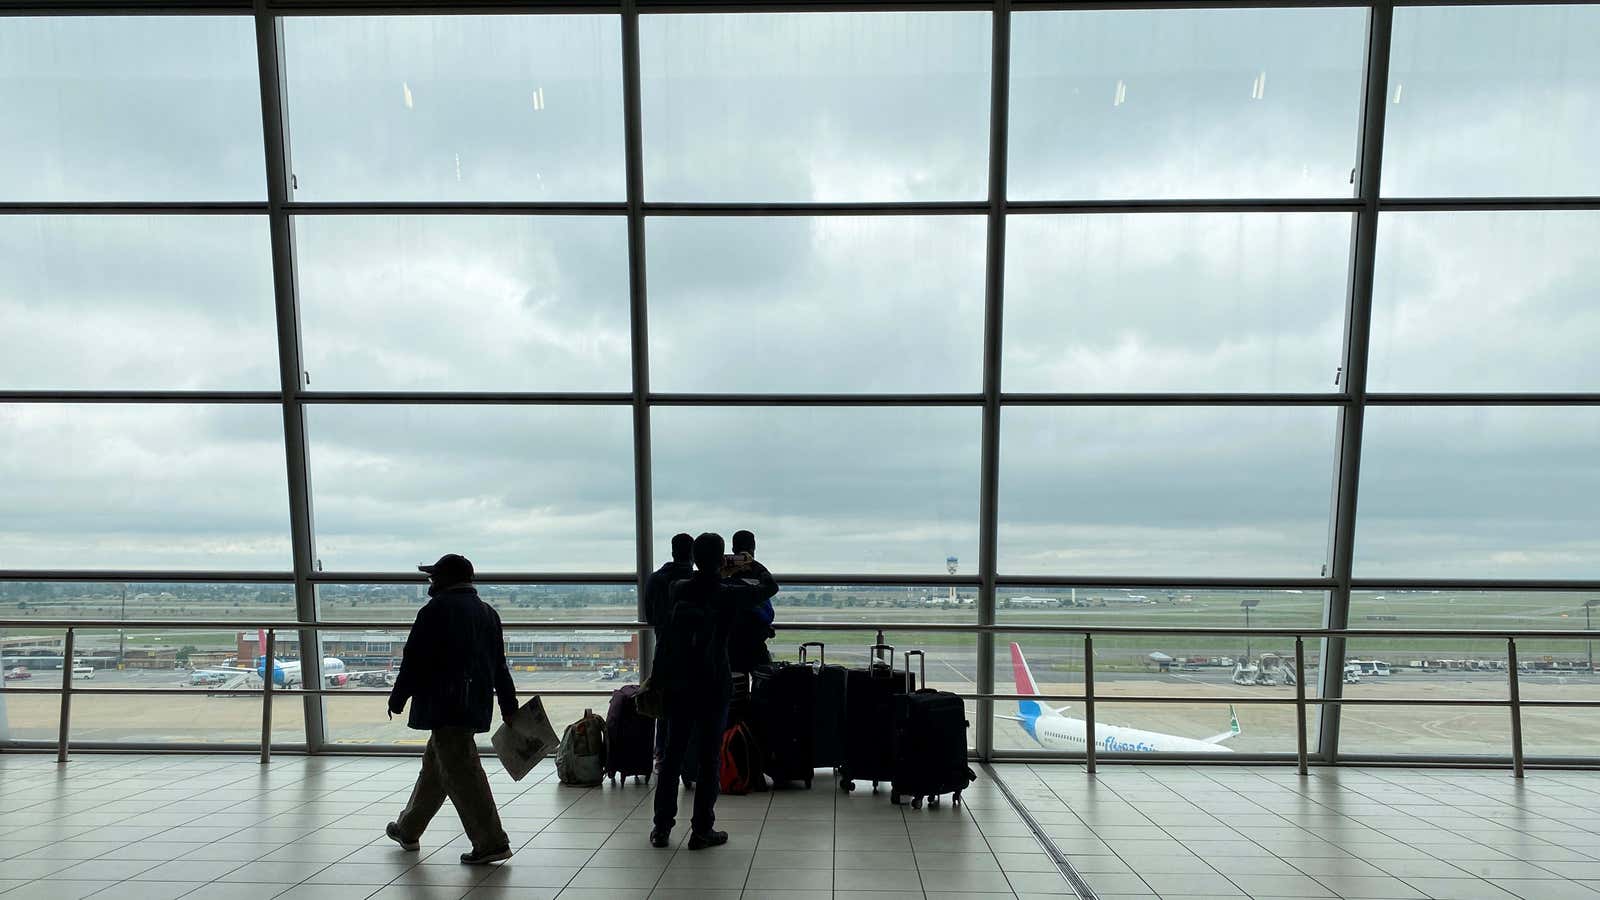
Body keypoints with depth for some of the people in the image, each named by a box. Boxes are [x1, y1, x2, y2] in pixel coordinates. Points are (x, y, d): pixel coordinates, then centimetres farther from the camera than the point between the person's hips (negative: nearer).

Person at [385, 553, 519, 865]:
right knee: (434, 765, 23)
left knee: (460, 773, -5)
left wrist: (397, 699, 4)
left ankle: (491, 843, -4)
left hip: (445, 706, -9)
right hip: (476, 706, 9)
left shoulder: (436, 610, -11)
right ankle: (408, 830, 38)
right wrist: (510, 710, 16)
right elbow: (500, 666, 13)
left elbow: (414, 660, -10)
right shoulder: (488, 613, 12)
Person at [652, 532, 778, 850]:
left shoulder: (678, 589, -4)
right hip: (713, 687, -4)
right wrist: (752, 564, 19)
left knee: (672, 753, 12)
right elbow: (770, 586, 4)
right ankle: (702, 830, 12)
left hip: (678, 684, 4)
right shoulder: (729, 595, -12)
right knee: (709, 757, 6)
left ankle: (662, 827, 20)